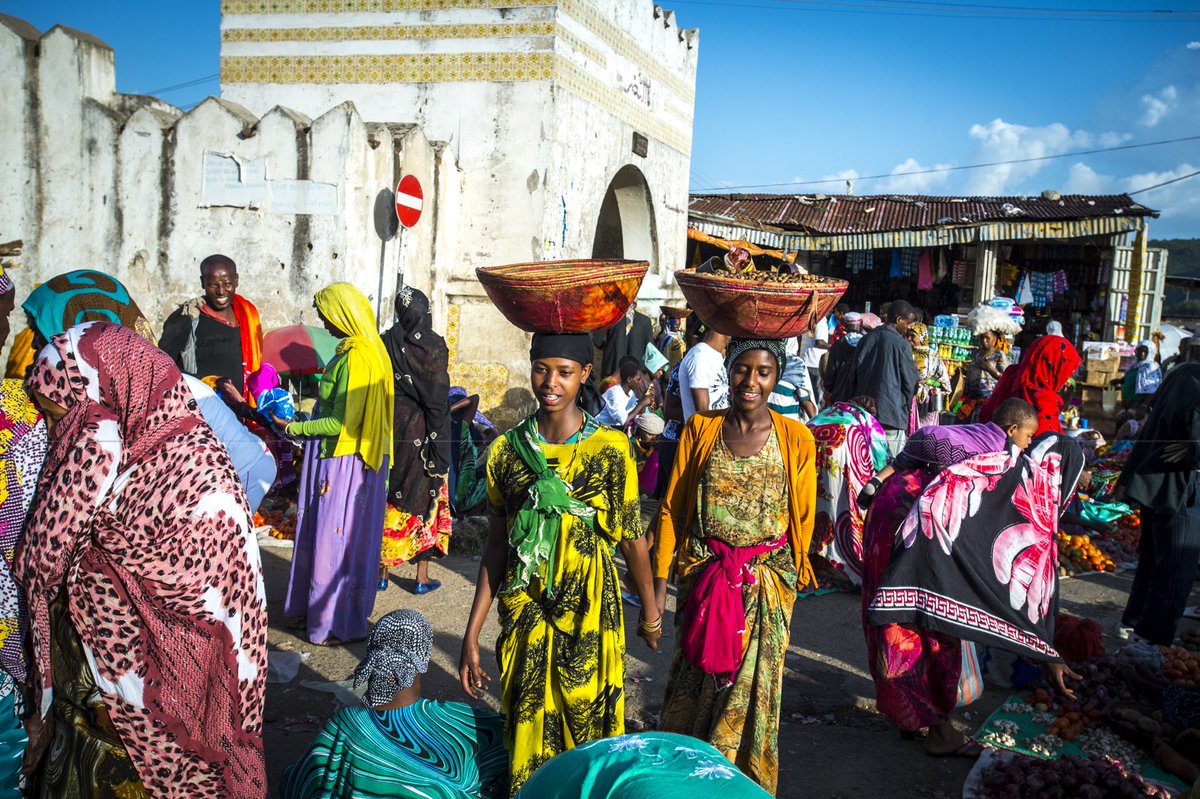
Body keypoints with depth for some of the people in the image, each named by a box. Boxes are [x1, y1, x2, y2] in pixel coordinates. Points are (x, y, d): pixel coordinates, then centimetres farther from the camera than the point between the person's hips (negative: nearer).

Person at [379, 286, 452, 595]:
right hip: (424, 433, -2)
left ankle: (382, 572, 18)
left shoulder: (386, 343, -2)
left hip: (391, 431, 3)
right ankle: (422, 577, 13)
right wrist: (439, 439, -5)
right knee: (425, 500, 8)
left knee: (387, 500, 12)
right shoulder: (435, 345, -10)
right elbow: (438, 397, -11)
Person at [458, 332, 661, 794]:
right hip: (524, 612, 2)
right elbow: (496, 546, 3)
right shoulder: (507, 449, -1)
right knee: (529, 729, 10)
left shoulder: (610, 448, -8)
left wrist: (650, 609, 10)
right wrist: (472, 634, 2)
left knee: (588, 724, 9)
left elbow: (631, 536, 1)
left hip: (591, 612, -2)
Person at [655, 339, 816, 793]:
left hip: (766, 584, -1)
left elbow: (803, 517, 3)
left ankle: (745, 782, 31)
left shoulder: (795, 438, -5)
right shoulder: (700, 429, -2)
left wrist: (793, 575, 6)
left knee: (751, 686, 9)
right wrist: (659, 580, -3)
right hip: (703, 577, 1)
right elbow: (671, 508, 1)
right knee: (694, 678, 12)